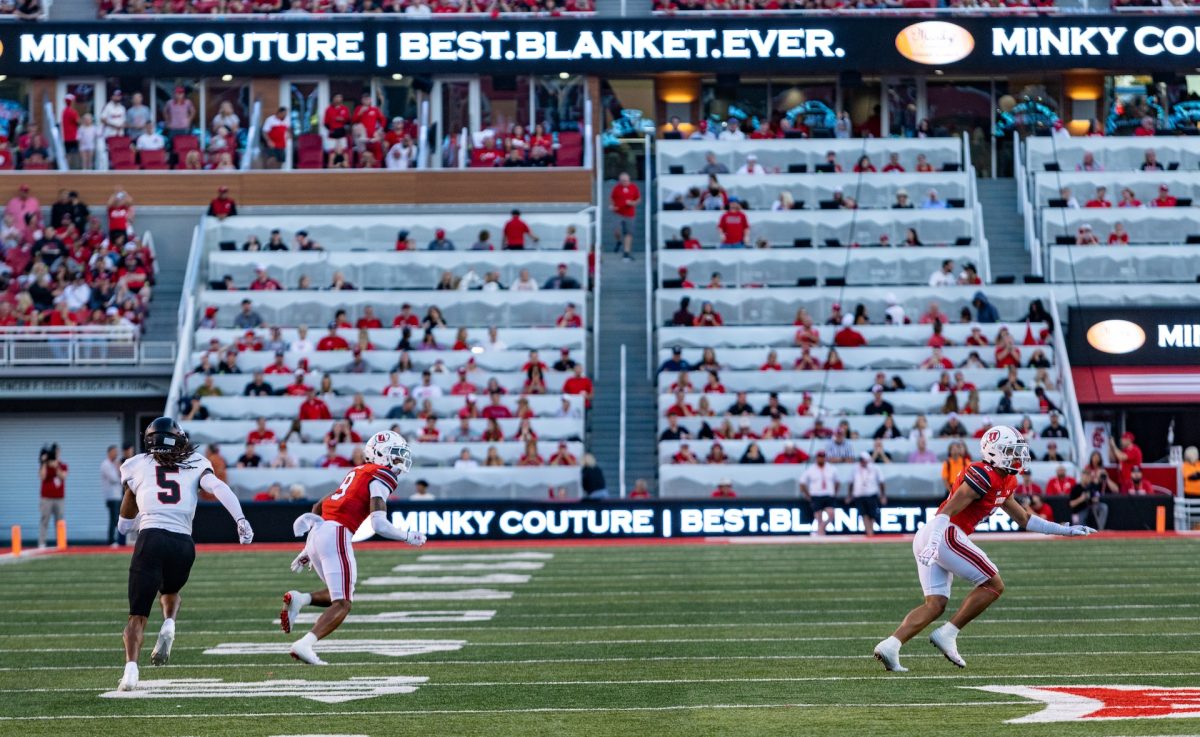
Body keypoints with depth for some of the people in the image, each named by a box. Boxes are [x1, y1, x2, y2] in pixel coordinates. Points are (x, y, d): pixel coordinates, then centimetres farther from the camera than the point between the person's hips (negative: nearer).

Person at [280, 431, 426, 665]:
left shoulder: (357, 473, 24)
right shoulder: (381, 477, -2)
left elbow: (318, 507, 28)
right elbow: (379, 525, -13)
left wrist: (308, 551, 33)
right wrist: (408, 537, 5)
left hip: (316, 532, 8)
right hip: (336, 537, -8)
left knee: (338, 596, 21)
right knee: (342, 605, -5)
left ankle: (299, 599, -2)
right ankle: (304, 645, -22)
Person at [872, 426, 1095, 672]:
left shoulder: (1004, 483, 21)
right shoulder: (983, 476, -11)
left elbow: (1023, 519, 32)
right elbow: (947, 511, -19)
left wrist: (1064, 530, 33)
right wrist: (932, 544, -30)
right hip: (946, 534, -10)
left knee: (935, 605, 5)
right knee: (993, 585, -4)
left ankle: (889, 646, -9)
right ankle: (947, 635, -6)